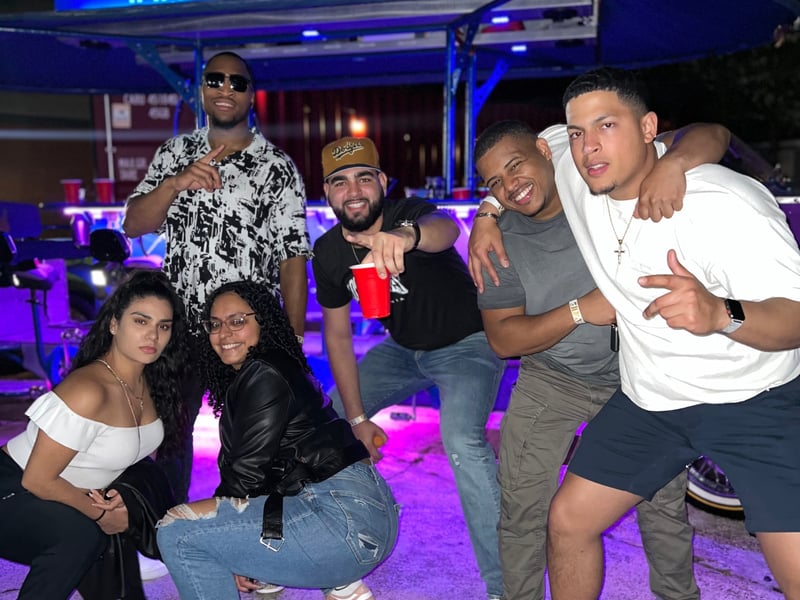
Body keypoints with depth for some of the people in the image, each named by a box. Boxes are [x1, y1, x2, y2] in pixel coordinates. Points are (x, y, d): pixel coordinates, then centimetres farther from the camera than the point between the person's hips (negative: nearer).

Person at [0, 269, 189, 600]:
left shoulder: (149, 383, -4)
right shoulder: (87, 391, -29)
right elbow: (37, 481, -24)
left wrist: (118, 494, -8)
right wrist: (102, 514, -12)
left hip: (63, 498, 9)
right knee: (80, 533, -31)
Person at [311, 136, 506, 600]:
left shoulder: (409, 214, -26)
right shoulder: (329, 252, -9)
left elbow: (445, 227, -52)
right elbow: (337, 336, -2)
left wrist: (407, 236, -77)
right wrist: (358, 419, -5)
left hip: (466, 343, -6)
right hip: (403, 348, 7)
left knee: (462, 439, -30)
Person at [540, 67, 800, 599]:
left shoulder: (725, 205, -23)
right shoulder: (573, 171, -7)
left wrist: (721, 314, -45)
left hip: (754, 401, -4)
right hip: (648, 403, 5)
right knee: (568, 522, 6)